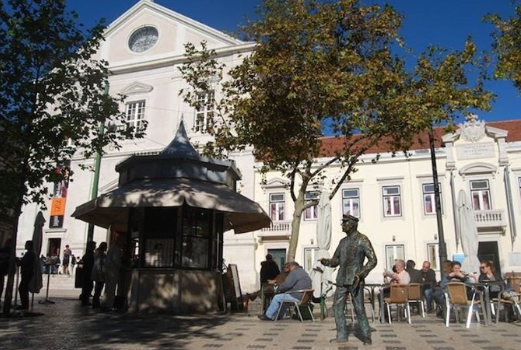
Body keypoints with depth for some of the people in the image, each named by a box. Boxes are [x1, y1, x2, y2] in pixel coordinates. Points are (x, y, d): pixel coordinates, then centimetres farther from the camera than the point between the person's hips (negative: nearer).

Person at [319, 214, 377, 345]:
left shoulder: (362, 240, -7)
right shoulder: (343, 241, 13)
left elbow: (373, 260, -13)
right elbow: (336, 260, 16)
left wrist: (361, 275, -23)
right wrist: (326, 261, -6)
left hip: (355, 280, -7)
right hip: (342, 280, 7)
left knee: (359, 309, -3)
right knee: (338, 306, 5)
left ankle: (366, 336, 12)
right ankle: (341, 336, 14)